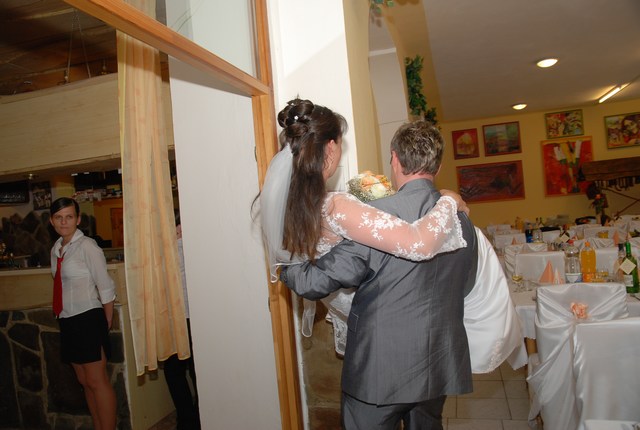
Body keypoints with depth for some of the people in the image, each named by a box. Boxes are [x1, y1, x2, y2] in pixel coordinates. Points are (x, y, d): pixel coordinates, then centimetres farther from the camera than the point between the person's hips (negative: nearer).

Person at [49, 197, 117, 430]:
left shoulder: (87, 246, -13)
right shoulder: (56, 248, 9)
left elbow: (106, 287, -12)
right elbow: (62, 285, 14)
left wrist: (106, 323, -7)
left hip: (87, 319, -8)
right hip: (67, 321, 8)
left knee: (96, 380, -1)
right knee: (84, 381, 16)